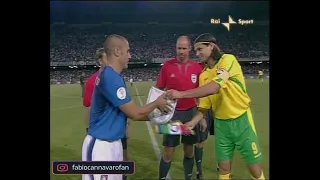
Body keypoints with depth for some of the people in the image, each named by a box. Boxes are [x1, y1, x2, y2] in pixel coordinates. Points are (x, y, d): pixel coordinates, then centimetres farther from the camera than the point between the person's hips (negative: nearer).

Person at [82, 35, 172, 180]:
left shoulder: (109, 75, 9)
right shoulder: (111, 77, -22)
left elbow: (126, 111, 13)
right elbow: (135, 113, -18)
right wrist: (156, 103, -2)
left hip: (112, 143, 10)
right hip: (102, 145, -9)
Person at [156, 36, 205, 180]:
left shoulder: (197, 68, 0)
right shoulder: (167, 66, -5)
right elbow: (158, 91, 0)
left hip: (191, 112, 2)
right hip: (172, 113, -2)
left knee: (189, 150, 13)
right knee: (168, 153, 3)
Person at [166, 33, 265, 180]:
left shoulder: (228, 60, -15)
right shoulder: (203, 75, 4)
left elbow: (214, 87, -29)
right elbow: (204, 105, 7)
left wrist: (181, 94, -31)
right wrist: (192, 123, -7)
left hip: (241, 120, -4)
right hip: (220, 123, 5)